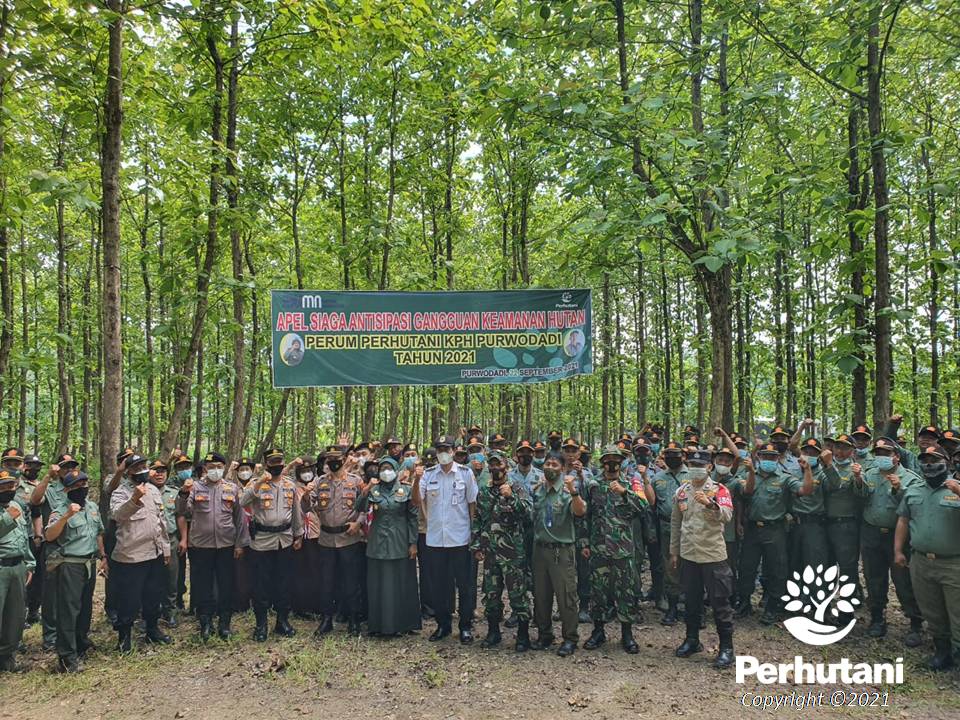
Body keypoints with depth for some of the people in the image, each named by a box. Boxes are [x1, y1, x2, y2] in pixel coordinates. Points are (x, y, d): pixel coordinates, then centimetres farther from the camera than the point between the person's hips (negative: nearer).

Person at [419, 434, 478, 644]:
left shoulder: (465, 473, -1)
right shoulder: (428, 474, 4)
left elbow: (473, 503, 2)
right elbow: (418, 499, -1)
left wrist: (475, 530, -1)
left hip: (460, 538, -2)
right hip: (435, 538, 2)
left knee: (465, 583, 4)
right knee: (439, 584, 11)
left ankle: (466, 626, 17)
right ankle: (443, 624, 24)